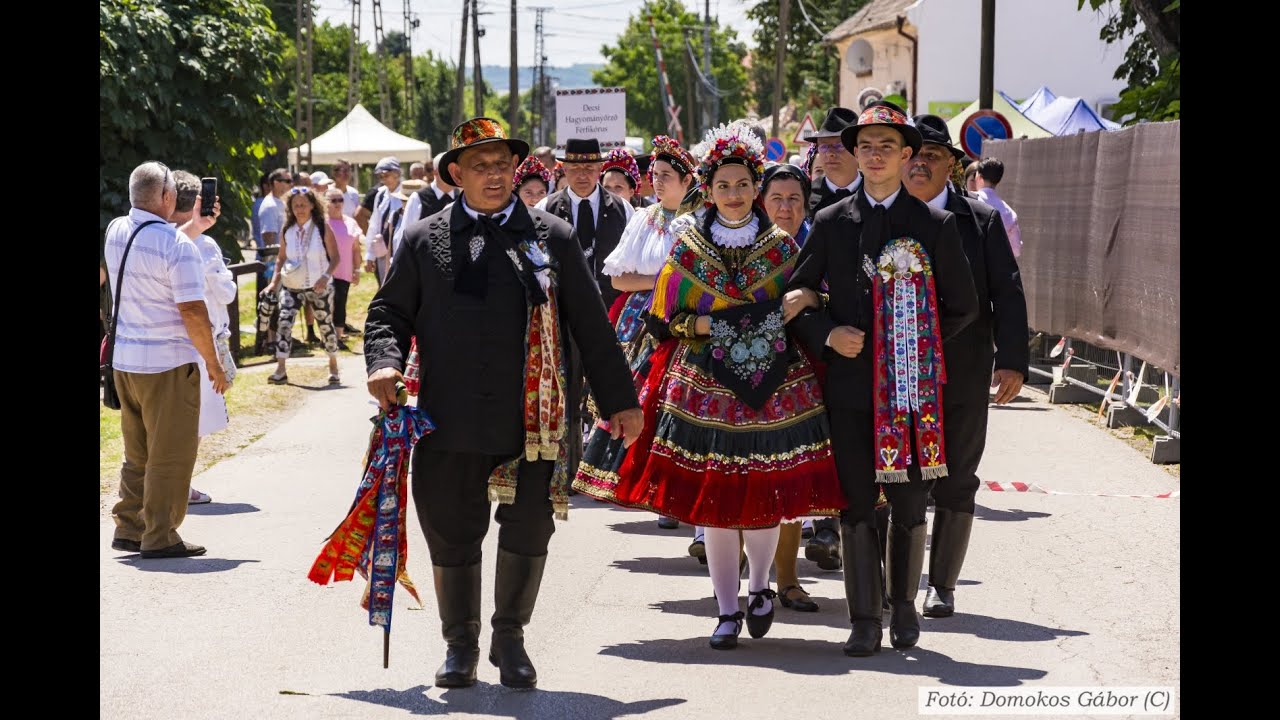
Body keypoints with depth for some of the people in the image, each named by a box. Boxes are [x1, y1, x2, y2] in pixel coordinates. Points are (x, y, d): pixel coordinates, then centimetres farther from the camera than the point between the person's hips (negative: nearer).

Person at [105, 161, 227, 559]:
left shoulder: (115, 232, 6)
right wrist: (213, 363, -8)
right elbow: (193, 311, -17)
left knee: (137, 451, 17)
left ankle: (128, 528, 21)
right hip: (168, 363, -7)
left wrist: (197, 225, 24)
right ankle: (159, 537, 4)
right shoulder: (179, 246, -17)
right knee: (171, 454, 1)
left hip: (124, 359, 8)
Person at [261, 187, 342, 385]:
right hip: (291, 286, 2)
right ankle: (280, 370, -16)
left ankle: (333, 367, 27)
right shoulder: (288, 230, 0)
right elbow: (281, 257, 11)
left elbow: (335, 257, -9)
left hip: (318, 286, -2)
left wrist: (326, 276, -24)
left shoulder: (322, 228, -9)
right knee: (284, 322, -15)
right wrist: (274, 280, 0)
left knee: (325, 324, 9)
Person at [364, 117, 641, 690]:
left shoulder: (552, 238, 6)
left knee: (528, 531, 3)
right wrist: (384, 362, -8)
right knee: (451, 535, 8)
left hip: (533, 420, 0)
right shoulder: (424, 240, 7)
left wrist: (619, 401, 9)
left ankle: (510, 638, 25)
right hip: (449, 421, 0)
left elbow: (591, 326, 8)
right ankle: (460, 645, 27)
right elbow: (389, 309, 13)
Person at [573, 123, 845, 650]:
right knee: (713, 499, 0)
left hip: (773, 383, 0)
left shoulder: (781, 245, 7)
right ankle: (728, 610, 10)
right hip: (706, 384, 0)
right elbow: (666, 317, 6)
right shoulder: (687, 246, 6)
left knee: (766, 494, 0)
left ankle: (759, 587, 26)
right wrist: (707, 325, -10)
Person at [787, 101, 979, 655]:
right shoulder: (830, 224, 7)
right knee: (856, 506, 0)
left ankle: (903, 606, 24)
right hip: (851, 386, 1)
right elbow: (795, 297, 11)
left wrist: (921, 345, -2)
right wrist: (827, 335, -6)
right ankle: (865, 620, 8)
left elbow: (963, 307, 9)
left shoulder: (937, 226, 4)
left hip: (911, 387, 0)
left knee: (910, 507, 5)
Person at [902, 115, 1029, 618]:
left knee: (956, 482, 7)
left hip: (964, 376, 1)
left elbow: (1007, 293, 1)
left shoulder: (982, 220, 4)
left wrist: (1012, 361, -8)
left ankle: (942, 585, 17)